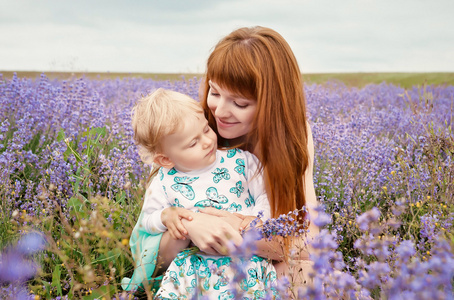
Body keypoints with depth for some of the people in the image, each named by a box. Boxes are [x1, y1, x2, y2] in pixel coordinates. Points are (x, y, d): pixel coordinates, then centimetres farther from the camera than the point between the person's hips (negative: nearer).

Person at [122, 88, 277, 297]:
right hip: (197, 262, 0)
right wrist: (166, 216, -7)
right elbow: (147, 219, 14)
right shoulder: (164, 184, 1)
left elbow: (265, 195, 9)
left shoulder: (240, 161, 2)